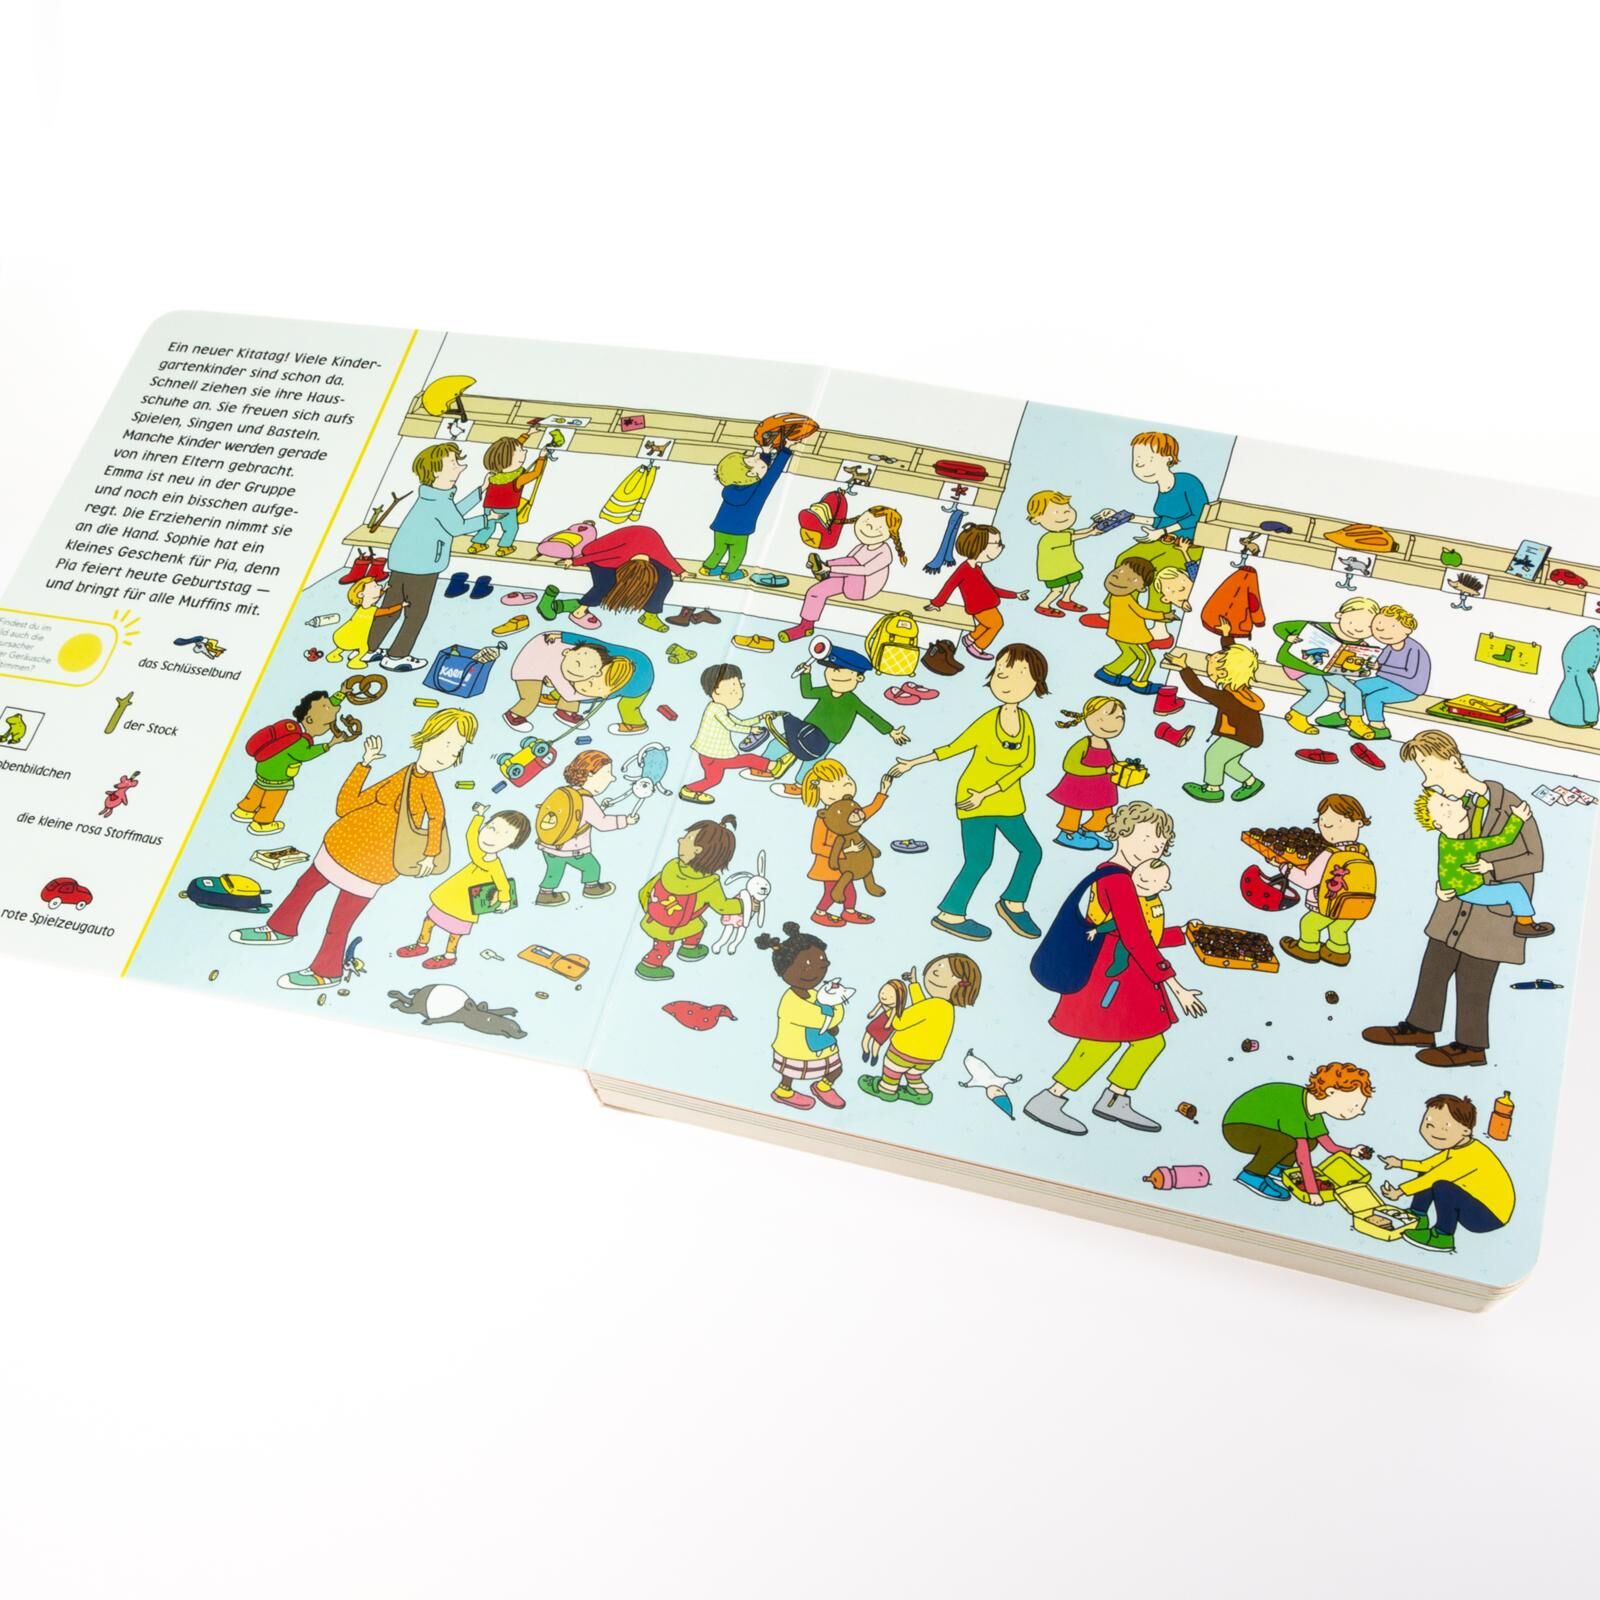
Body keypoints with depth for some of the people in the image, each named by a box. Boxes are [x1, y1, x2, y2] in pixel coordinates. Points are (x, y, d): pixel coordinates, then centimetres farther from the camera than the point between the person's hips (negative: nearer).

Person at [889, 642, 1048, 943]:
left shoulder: (1025, 720, -9)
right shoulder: (988, 721, -20)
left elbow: (1027, 763, -10)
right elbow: (954, 747, -10)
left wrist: (987, 794, -18)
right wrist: (913, 763, -8)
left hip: (1006, 801, 5)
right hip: (975, 797, -5)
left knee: (1031, 850, 9)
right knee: (979, 860, -4)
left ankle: (1013, 903, 29)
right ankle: (949, 915, 10)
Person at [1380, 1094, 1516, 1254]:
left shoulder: (1467, 1157, -29)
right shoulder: (1457, 1148, -1)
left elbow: (1435, 1176, -28)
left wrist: (1400, 1191, -22)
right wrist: (1400, 1163, 14)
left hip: (1490, 1216, -10)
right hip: (1474, 1202, 10)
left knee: (1442, 1187, -32)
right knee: (1425, 1176, 10)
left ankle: (1443, 1236, -13)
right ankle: (1417, 1219, 24)